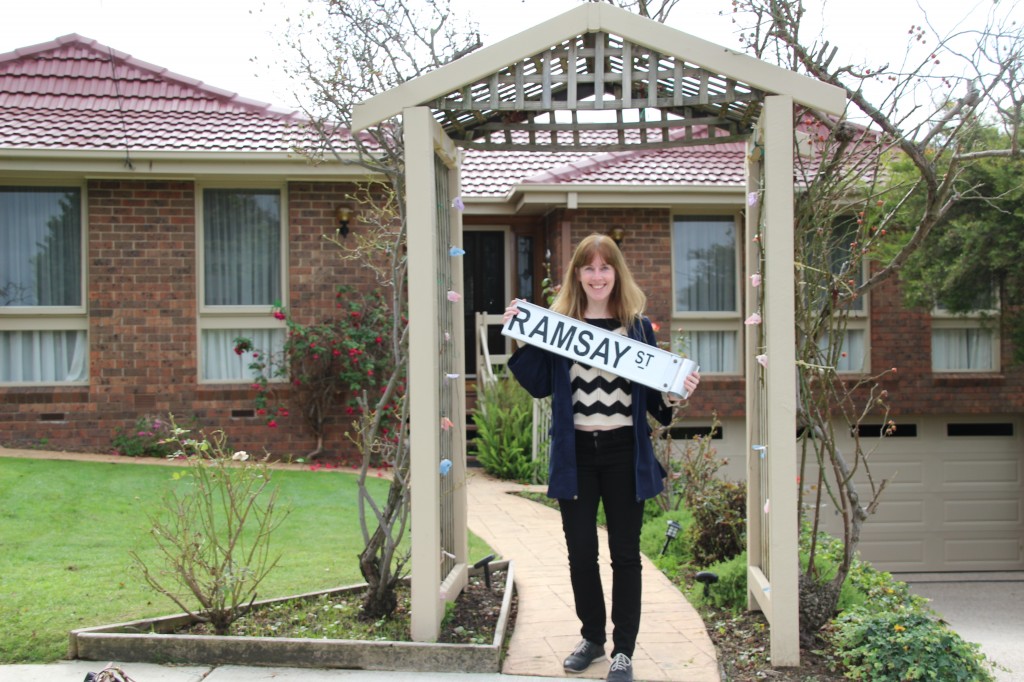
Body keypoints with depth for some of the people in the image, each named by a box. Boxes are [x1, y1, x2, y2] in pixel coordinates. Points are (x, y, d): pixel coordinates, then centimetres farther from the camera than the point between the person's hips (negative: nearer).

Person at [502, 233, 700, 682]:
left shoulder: (637, 326, 2)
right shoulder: (557, 323, 3)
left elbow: (652, 396, 6)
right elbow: (539, 385, 0)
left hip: (623, 453, -1)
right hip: (575, 454, 1)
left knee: (624, 552, 6)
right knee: (580, 551, 10)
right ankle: (592, 637, 29)